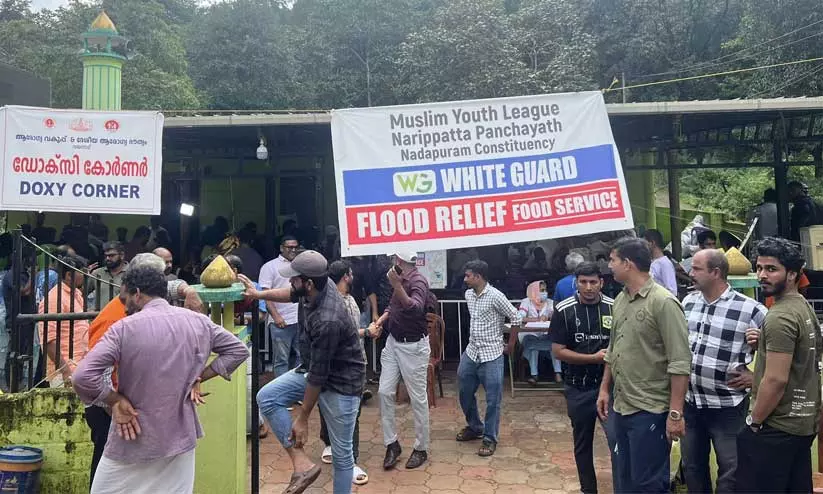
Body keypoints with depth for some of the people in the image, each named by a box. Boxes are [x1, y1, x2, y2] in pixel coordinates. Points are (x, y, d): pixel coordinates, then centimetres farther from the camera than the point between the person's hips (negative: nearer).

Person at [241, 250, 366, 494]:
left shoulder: (327, 321, -36)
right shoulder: (317, 287, -13)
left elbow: (318, 375, -27)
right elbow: (291, 294, 16)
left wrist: (302, 418, -16)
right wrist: (259, 294, 17)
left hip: (341, 382, -9)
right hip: (313, 367, 9)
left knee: (341, 453, 2)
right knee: (267, 397, -7)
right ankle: (302, 463, -2)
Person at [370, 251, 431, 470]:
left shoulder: (418, 281, -19)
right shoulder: (402, 279, 5)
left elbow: (415, 309, -38)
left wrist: (397, 285, -48)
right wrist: (378, 322, 5)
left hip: (413, 346, -8)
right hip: (393, 342, 8)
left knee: (418, 398, 4)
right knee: (385, 392, 5)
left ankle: (421, 449, 18)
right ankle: (392, 444, 17)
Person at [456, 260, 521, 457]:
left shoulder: (495, 296, -17)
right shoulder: (468, 295, 5)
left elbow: (516, 318, -11)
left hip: (491, 356, -7)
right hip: (471, 353, 7)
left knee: (493, 399, 1)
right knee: (465, 393, 15)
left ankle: (490, 438, 15)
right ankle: (474, 427, 35)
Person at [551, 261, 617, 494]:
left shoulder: (614, 307, -4)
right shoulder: (564, 310, -8)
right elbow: (558, 351, -8)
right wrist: (594, 357, -16)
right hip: (578, 388, 0)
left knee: (618, 440, -12)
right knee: (582, 442, 15)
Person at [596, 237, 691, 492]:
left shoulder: (663, 302, -16)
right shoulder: (620, 300, 9)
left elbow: (680, 363, -18)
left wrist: (675, 413, -20)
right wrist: (604, 389, 17)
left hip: (650, 411, -8)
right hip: (621, 407, 8)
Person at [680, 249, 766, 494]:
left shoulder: (750, 310, -16)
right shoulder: (688, 302, 2)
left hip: (727, 406, -5)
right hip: (690, 402, 5)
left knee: (730, 472, 10)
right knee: (692, 466, 19)